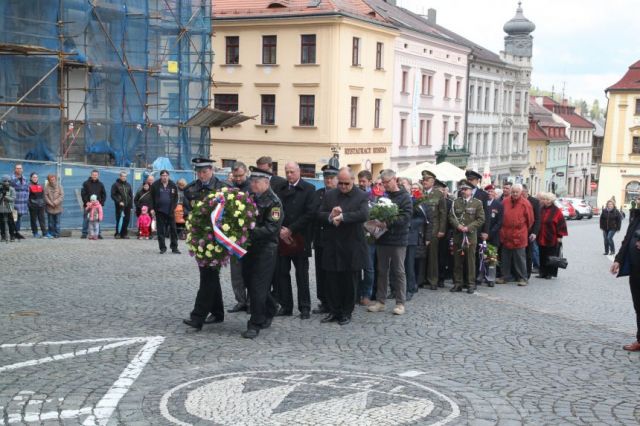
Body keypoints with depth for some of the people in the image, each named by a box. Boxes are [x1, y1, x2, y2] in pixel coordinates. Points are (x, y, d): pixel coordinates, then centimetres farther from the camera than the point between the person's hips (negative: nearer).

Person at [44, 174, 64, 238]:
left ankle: (57, 234, 5)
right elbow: (45, 196, -2)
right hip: (50, 208, 0)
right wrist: (51, 203, -12)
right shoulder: (47, 187, 4)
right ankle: (51, 234, 11)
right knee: (50, 222, 4)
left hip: (58, 208, 0)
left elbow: (62, 195, -2)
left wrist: (56, 202, -13)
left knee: (57, 222, 1)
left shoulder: (59, 186, 5)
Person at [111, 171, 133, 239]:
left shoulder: (128, 185, 15)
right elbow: (113, 195, -3)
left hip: (127, 205, 4)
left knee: (127, 219, 3)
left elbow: (131, 195, 17)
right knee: (119, 219, -5)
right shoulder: (116, 184, 2)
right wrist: (119, 202, -14)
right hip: (120, 205, -4)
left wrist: (131, 204, 8)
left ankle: (124, 233, 12)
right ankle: (117, 233, 1)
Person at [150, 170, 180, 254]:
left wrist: (174, 207, 1)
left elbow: (176, 197, 11)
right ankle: (162, 248, 9)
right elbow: (151, 197, 2)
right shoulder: (155, 185, 0)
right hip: (159, 211, -1)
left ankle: (174, 248, 10)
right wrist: (152, 208, -4)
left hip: (170, 211, 1)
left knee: (173, 229, 3)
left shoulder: (173, 185, 4)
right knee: (160, 230, 2)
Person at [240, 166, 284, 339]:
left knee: (258, 286, -5)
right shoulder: (251, 197, 9)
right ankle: (270, 309, 38)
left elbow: (272, 228, -20)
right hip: (250, 247, 7)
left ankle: (255, 325, 3)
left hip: (265, 249, -7)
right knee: (249, 282, 16)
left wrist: (251, 233, -27)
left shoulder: (273, 202, -12)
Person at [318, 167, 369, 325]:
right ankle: (334, 311, 21)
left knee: (349, 282, 7)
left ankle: (347, 313, 20)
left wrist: (341, 216, -22)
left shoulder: (362, 196, -4)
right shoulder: (329, 195, 8)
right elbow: (320, 215, 3)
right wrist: (330, 216, -19)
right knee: (331, 281, 8)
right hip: (332, 246, 3)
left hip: (352, 248, -3)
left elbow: (364, 215, -20)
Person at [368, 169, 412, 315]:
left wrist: (388, 224, -25)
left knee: (399, 272, 2)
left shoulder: (404, 197, -5)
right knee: (382, 271, 9)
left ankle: (400, 303, 9)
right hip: (382, 239, 5)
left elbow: (405, 217, -16)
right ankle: (380, 301, 16)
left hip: (398, 240, -4)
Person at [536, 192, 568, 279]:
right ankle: (543, 272, 16)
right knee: (542, 256, 8)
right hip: (541, 238, 5)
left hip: (552, 239, -5)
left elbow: (561, 224, -8)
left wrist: (559, 236, -11)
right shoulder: (541, 210, 6)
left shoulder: (556, 211, -8)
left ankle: (550, 273, 11)